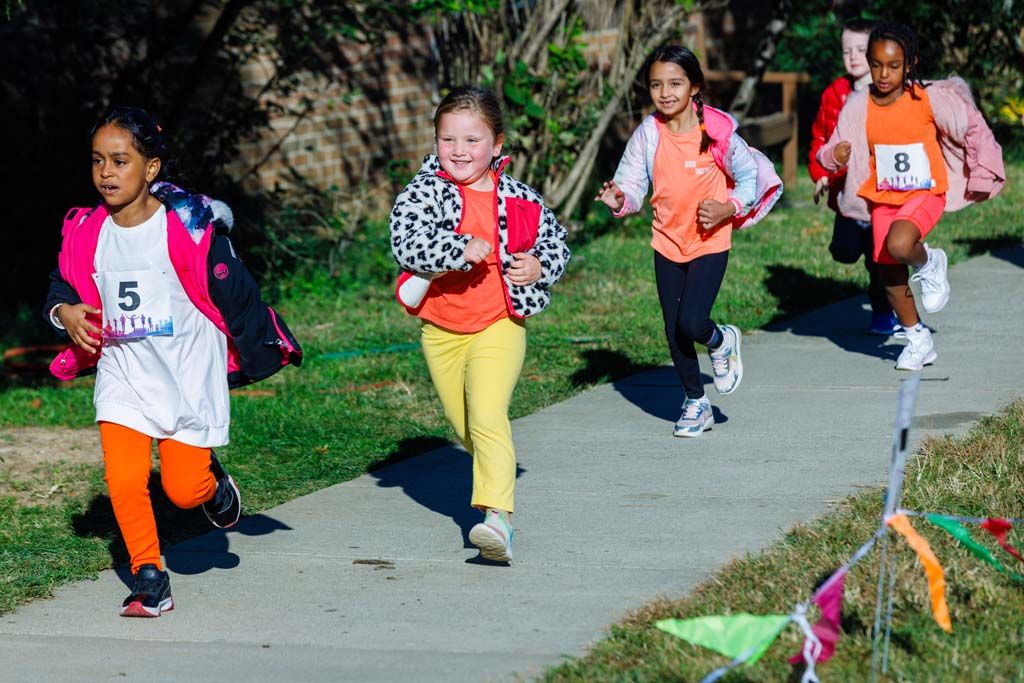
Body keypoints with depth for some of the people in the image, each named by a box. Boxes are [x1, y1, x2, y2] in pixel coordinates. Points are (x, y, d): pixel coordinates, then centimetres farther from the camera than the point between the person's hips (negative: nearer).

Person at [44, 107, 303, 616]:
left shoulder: (188, 226, -14)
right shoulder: (86, 234, -3)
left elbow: (234, 291, -4)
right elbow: (63, 282, 14)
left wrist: (268, 347, 4)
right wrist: (63, 309, -9)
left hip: (189, 375, -3)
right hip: (123, 375, 3)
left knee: (183, 489, -1)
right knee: (123, 482, -11)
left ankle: (211, 482, 36)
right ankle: (148, 578, 6)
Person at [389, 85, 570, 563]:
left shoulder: (519, 200, 0)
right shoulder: (424, 193, -5)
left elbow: (556, 242, 15)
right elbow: (406, 245, -21)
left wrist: (540, 268, -6)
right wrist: (463, 250, -26)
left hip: (499, 326, -2)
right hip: (441, 331, 2)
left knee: (487, 417, -20)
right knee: (465, 427, 13)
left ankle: (497, 515, -27)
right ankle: (494, 474, 41)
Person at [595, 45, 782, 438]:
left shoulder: (716, 132, -15)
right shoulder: (648, 134, -7)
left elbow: (749, 177, -4)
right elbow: (632, 183, -5)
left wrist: (727, 209, -20)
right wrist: (619, 200, -28)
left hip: (710, 242, -4)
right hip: (667, 241, 4)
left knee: (691, 323, -17)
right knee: (674, 331, 8)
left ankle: (722, 343, 21)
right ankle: (695, 403, 29)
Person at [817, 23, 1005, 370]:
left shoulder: (929, 98, -17)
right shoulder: (859, 106, -9)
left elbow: (973, 127, -4)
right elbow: (830, 155, -3)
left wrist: (982, 175, -1)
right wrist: (834, 155, -27)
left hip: (926, 193, -4)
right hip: (883, 198, 4)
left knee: (899, 245, -32)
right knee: (890, 273, 11)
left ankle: (929, 264, 5)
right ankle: (918, 340, 34)